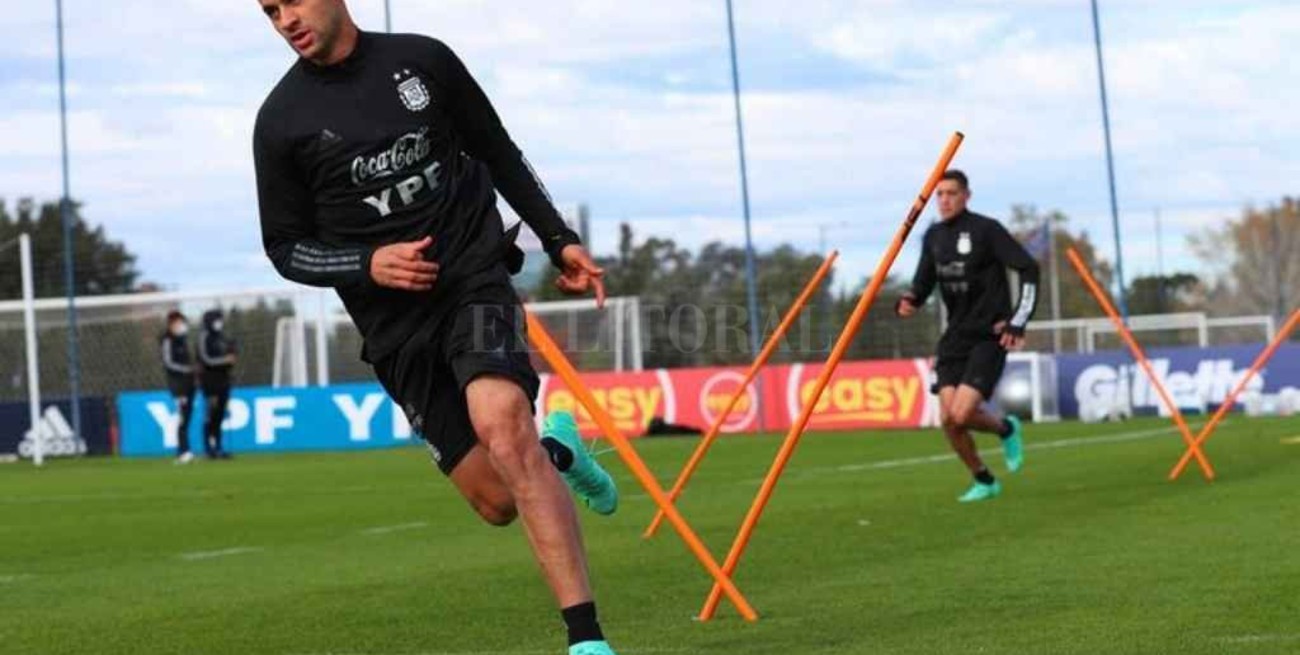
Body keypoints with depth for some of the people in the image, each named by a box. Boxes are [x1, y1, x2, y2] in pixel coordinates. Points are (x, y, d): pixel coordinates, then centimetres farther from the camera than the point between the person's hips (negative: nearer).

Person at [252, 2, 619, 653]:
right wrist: (367, 265, -11)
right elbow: (285, 247, 6)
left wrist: (559, 239, 10)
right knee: (497, 502, -3)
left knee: (501, 425, -28)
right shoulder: (281, 122, 0)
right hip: (395, 328, 1)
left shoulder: (423, 60, 3)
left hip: (475, 280, -1)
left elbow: (500, 154, 16)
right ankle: (556, 453, 35)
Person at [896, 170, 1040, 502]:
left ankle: (1006, 428, 14)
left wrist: (1018, 322, -15)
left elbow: (1029, 269, -10)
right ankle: (984, 482, 18)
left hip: (989, 336, -6)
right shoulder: (934, 236, 9)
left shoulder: (986, 230, -10)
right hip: (955, 337, 6)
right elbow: (924, 282, 16)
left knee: (961, 415, -19)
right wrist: (909, 301, -8)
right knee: (948, 419, -4)